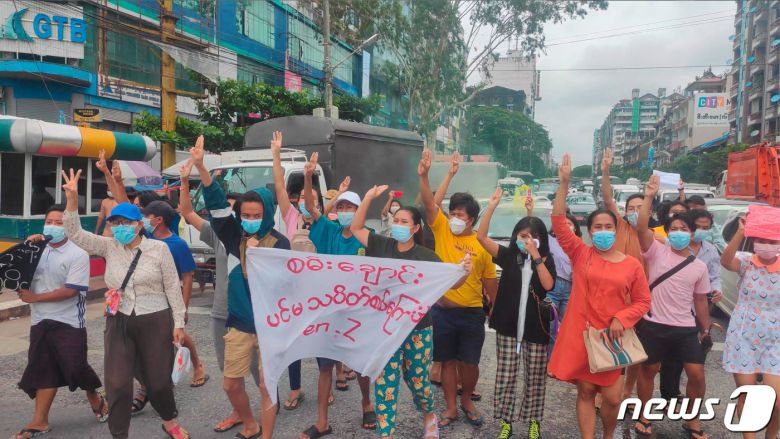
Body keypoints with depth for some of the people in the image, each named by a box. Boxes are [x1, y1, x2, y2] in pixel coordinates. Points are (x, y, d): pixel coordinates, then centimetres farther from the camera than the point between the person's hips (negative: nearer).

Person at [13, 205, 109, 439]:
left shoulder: (78, 254, -12)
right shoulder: (39, 249, 6)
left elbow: (70, 291, -18)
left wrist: (35, 298, -13)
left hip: (68, 323, -5)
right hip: (40, 321, 5)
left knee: (75, 367, 0)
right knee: (44, 370, 10)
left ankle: (95, 401, 27)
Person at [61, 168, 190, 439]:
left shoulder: (159, 248, -7)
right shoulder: (109, 247, 2)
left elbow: (173, 287, -4)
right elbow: (74, 233, -5)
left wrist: (178, 323, -5)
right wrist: (72, 198, -19)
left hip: (155, 321, -2)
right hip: (119, 322, 3)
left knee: (158, 380, 10)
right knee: (117, 383, 2)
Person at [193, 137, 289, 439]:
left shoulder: (279, 243, -10)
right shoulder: (234, 236, 0)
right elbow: (217, 204, -12)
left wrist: (254, 253, -21)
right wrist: (200, 166, -23)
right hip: (240, 323, 4)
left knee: (266, 386, 3)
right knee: (231, 384, 14)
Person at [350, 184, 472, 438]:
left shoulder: (425, 256, -6)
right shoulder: (382, 246, -1)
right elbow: (356, 228, 3)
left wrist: (464, 273, -27)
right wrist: (368, 199, -6)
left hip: (417, 328, -1)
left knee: (417, 379, 16)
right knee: (385, 382, 3)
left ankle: (428, 415, 47)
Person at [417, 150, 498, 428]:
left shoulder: (482, 245, -4)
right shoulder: (442, 230, -2)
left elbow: (490, 282, 4)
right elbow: (429, 203, -15)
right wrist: (423, 176, -29)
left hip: (472, 313, 0)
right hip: (443, 311, 1)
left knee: (469, 362, 11)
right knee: (448, 361, 11)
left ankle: (467, 401, 36)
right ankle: (451, 408, 27)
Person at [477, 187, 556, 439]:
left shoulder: (546, 260, 1)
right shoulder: (508, 255, 0)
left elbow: (548, 285, -17)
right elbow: (481, 237, -11)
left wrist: (536, 256, -19)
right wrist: (492, 206, -18)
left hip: (536, 325, 0)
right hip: (508, 324, 0)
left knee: (535, 377, 11)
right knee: (506, 375, 6)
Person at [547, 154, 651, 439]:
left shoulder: (632, 265, -1)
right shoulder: (581, 255, -3)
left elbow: (643, 301, 6)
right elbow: (558, 222, -12)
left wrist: (622, 319, -12)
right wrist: (564, 182, -18)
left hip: (611, 339, 1)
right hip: (580, 335, -1)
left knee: (613, 398, 7)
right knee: (585, 393, 10)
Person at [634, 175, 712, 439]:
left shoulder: (699, 267, 6)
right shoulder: (657, 252, -5)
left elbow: (700, 301, 13)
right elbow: (641, 228, -22)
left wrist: (706, 330, 13)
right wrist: (649, 197, -29)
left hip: (686, 329, 3)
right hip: (654, 325, -3)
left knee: (697, 374, 2)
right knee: (648, 370, 9)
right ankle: (643, 417, 27)